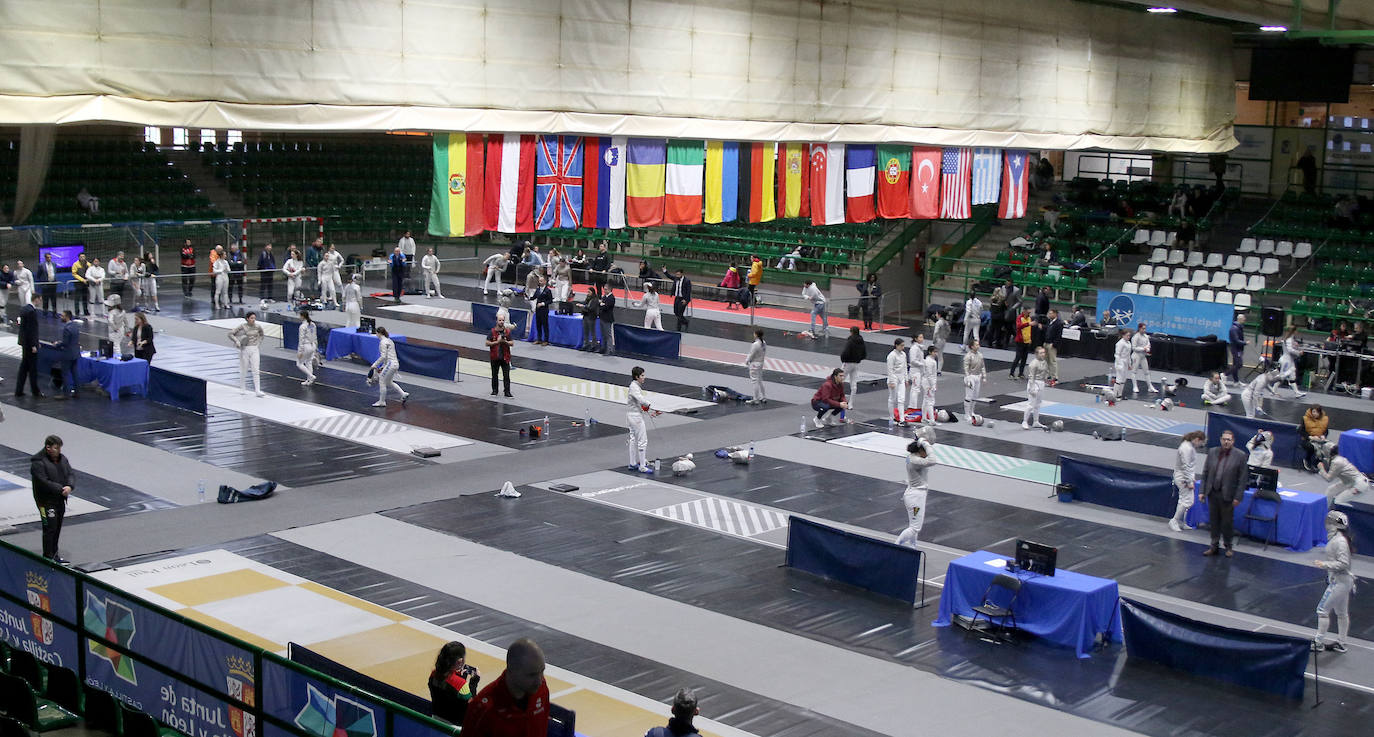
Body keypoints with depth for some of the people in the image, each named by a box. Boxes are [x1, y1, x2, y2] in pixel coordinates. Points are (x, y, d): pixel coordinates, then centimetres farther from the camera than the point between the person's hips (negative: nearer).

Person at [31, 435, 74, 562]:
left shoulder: (62, 458, 9)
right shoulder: (38, 462, -15)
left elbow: (71, 474, 5)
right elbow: (44, 482, -22)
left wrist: (70, 486, -15)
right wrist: (61, 489, -21)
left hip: (60, 500, 8)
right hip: (46, 501, -8)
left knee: (57, 528, 14)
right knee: (50, 528, -7)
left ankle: (54, 554, 25)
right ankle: (48, 558, 1)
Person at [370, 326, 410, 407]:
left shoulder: (383, 342, -13)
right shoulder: (388, 340, 17)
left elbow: (383, 357, -19)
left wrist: (375, 365, -11)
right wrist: (382, 367, 22)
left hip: (391, 364, -9)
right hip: (395, 363, 9)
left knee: (382, 381, 2)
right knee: (388, 382, 20)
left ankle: (382, 402, 11)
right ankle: (404, 394, 14)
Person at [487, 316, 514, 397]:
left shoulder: (507, 331, 1)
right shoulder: (492, 331, -3)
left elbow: (512, 343, 2)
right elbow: (487, 343, -7)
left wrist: (505, 341, -16)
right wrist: (497, 342, -16)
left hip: (505, 357, 0)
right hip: (495, 357, 0)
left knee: (506, 375, -3)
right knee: (494, 375, 10)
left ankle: (507, 392, 1)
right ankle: (494, 390, 22)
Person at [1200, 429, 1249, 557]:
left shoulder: (1241, 456, -8)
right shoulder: (1212, 452, 4)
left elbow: (1243, 478, -7)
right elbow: (1205, 473, 9)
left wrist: (1237, 497, -10)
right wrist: (1202, 491, 5)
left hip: (1227, 495, -4)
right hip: (1212, 493, 4)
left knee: (1227, 522, 5)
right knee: (1214, 521, 13)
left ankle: (1228, 547, 22)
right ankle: (1214, 546, 24)